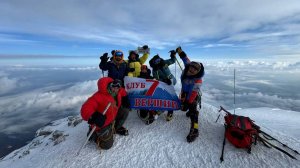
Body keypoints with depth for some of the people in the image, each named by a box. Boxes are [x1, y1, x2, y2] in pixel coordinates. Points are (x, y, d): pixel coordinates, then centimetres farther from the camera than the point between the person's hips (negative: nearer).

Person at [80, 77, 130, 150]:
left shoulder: (117, 92, -9)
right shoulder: (98, 96, -33)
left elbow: (122, 91, 15)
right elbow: (85, 109, -35)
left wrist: (125, 98, -2)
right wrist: (94, 117, -52)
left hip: (112, 118, 7)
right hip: (101, 124, -7)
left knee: (125, 111, 2)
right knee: (107, 145, -6)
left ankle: (115, 128, 22)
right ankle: (93, 134, 21)